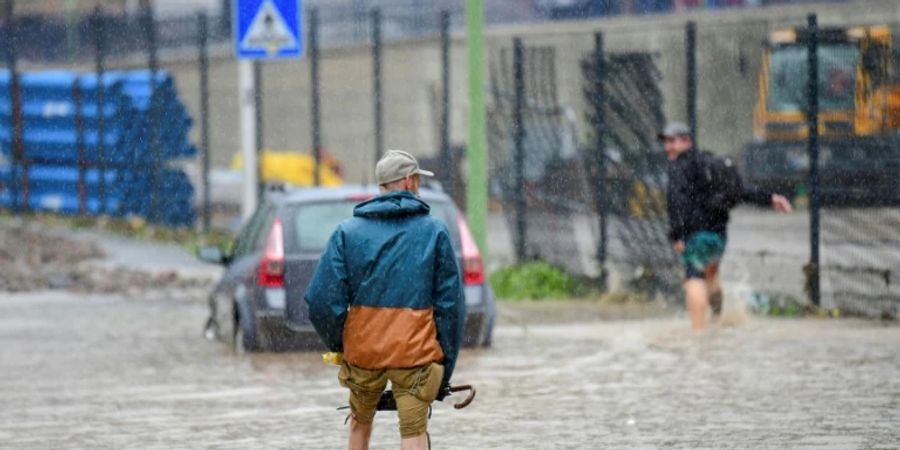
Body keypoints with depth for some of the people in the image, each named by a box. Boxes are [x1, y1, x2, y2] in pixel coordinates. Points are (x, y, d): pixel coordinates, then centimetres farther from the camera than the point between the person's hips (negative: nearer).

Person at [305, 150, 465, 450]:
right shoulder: (435, 232, 1)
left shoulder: (348, 232, 3)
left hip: (363, 349, 2)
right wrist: (446, 368, 6)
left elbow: (322, 300, -4)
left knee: (360, 423, 23)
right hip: (416, 354, -2)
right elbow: (450, 304, -1)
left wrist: (338, 345, 12)